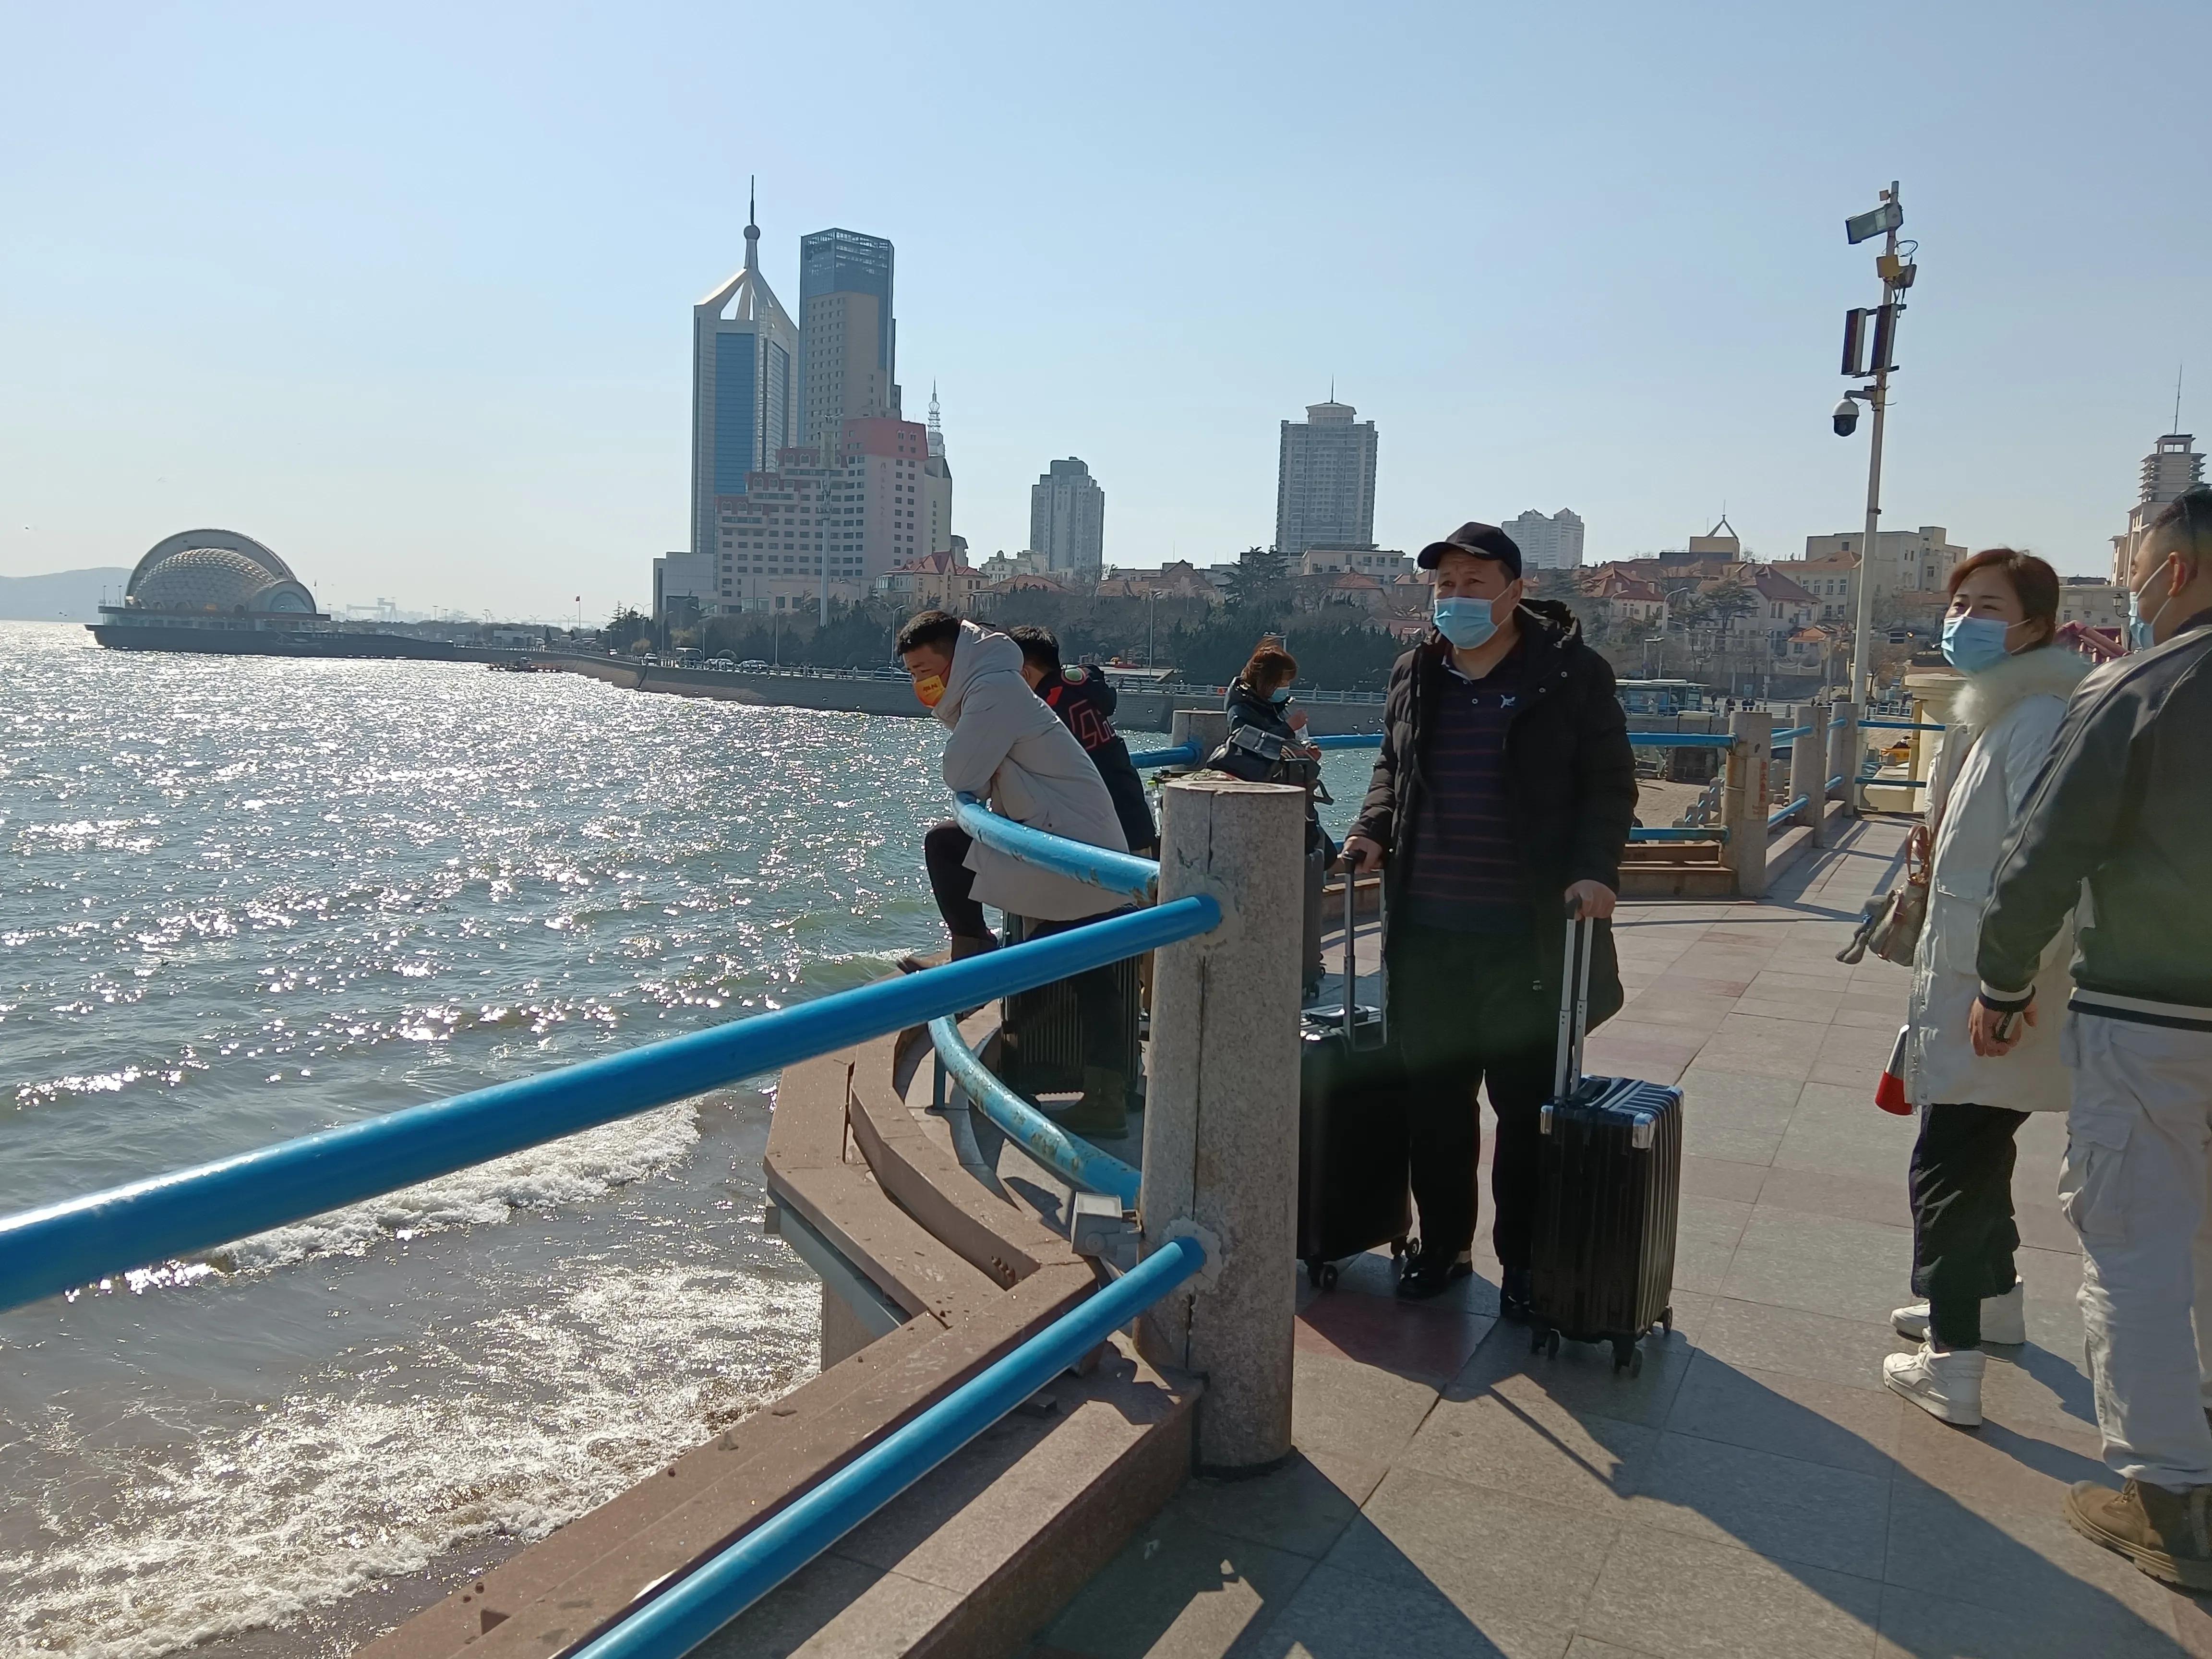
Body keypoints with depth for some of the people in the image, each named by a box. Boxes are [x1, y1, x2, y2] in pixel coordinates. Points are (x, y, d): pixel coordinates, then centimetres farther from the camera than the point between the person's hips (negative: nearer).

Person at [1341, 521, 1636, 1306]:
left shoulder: (1573, 673, -4)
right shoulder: (1415, 674, 10)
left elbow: (1610, 785, -1)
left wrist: (1594, 869, -15)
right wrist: (1374, 829, 5)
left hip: (1529, 935, -4)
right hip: (1427, 932, 4)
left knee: (1527, 1102, 6)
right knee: (1433, 1095, 12)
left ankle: (1523, 1261, 23)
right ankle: (1443, 1242, 29)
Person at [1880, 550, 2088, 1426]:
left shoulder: (2039, 721, -19)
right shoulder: (1995, 711, 14)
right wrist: (1938, 840, 7)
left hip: (1995, 991, -11)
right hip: (1964, 976, 11)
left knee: (1947, 1164, -5)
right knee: (1976, 1147, 24)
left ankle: (1952, 1362, 5)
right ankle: (1994, 1297, 43)